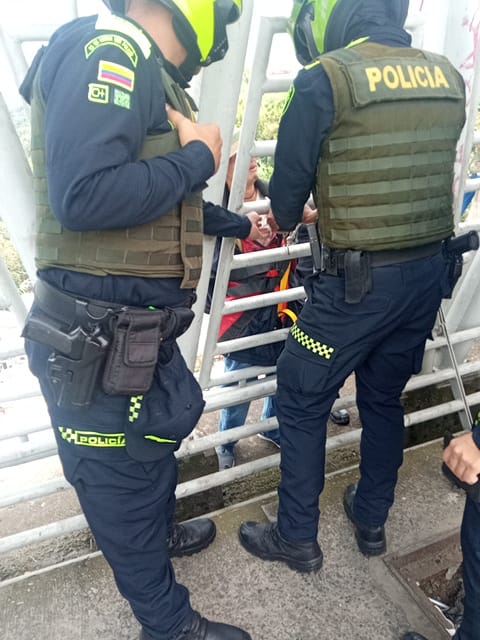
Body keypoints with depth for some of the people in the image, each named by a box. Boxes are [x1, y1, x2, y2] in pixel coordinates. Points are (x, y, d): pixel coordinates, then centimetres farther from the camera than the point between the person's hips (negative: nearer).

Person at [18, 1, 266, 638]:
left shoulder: (148, 76, 15)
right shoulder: (107, 52, -15)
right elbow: (83, 196, -30)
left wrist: (237, 224, 36)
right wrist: (197, 158, -16)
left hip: (140, 327, 10)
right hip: (99, 338, -10)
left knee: (164, 431, 28)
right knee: (124, 477, 9)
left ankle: (158, 533, 57)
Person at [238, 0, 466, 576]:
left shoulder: (326, 79, -10)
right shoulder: (447, 77, 8)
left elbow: (287, 189, -4)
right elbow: (424, 172, 14)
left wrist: (286, 220, 18)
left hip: (357, 283, -6)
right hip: (428, 274, 7)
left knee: (300, 404, 10)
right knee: (384, 399, 21)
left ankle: (297, 540, 25)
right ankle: (371, 522, 39)